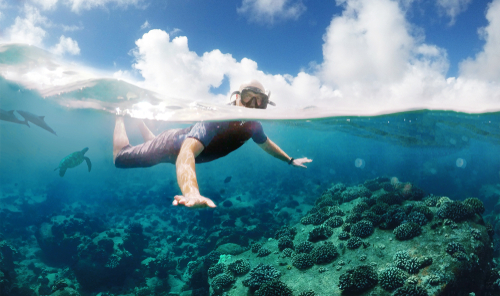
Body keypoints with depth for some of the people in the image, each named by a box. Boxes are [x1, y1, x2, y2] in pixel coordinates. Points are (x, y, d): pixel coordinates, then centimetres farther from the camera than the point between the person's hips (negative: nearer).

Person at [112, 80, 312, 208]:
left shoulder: (253, 126, -20)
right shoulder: (217, 120, -45)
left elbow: (266, 144, 5)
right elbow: (187, 152, -61)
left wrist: (290, 160, 8)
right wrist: (192, 193, -79)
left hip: (192, 140, 7)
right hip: (172, 145, -6)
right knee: (120, 156, 6)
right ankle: (122, 113, 28)